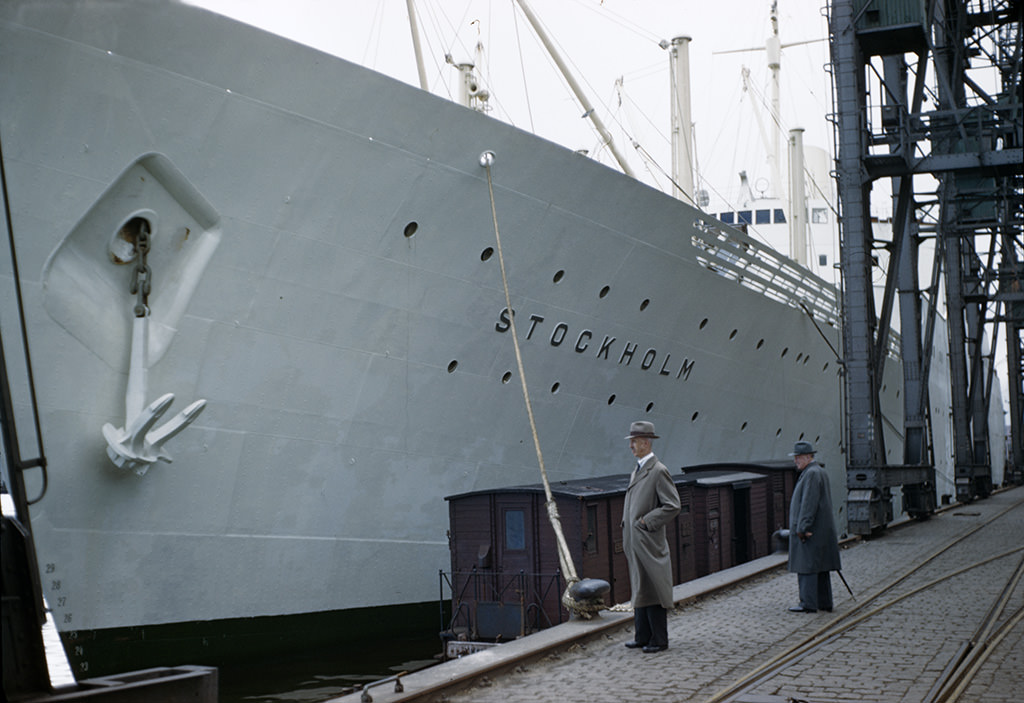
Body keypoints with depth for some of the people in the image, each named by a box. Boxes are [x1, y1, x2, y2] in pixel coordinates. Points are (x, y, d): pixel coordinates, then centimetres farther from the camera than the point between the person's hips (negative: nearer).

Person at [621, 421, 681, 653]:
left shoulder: (659, 471, -11)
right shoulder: (637, 471, 17)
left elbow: (672, 506, -16)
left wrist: (646, 521, -17)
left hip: (649, 543, -9)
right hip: (634, 543, 9)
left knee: (651, 589, -6)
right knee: (638, 589, 12)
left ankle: (659, 640, 0)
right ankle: (642, 637, 18)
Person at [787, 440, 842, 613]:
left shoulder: (811, 474, -15)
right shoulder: (820, 472, 18)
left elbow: (809, 504, -22)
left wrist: (802, 528, -23)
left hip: (809, 530, -11)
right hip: (821, 530, 11)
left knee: (807, 566, -8)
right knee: (820, 567, 13)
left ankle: (808, 603, -8)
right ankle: (825, 602, 17)